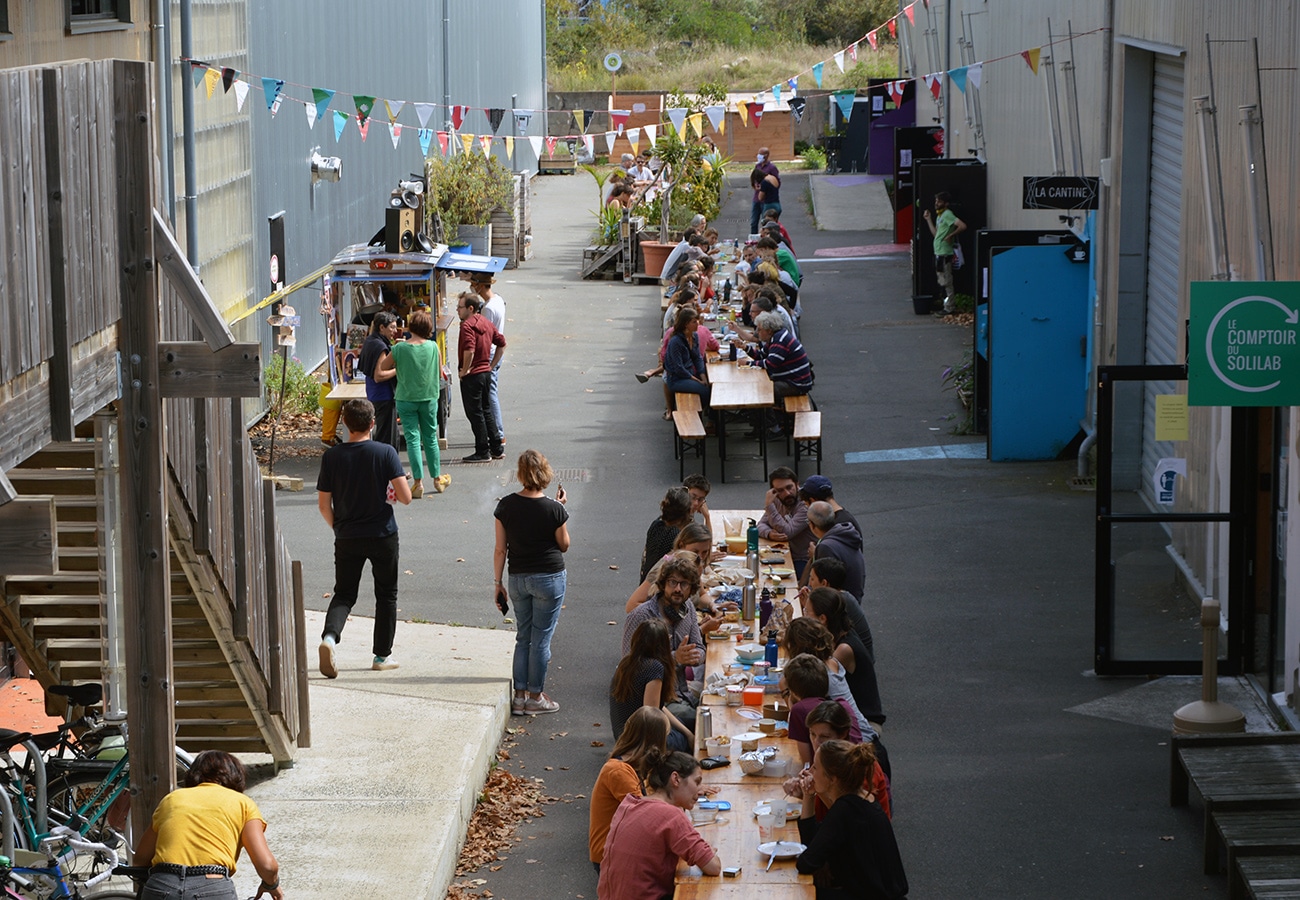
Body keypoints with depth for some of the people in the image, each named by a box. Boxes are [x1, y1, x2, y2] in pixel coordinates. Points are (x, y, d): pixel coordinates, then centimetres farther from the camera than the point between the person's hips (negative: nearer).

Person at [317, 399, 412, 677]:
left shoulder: (332, 456, -5)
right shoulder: (385, 453, -10)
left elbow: (324, 505, 0)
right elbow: (406, 497, -14)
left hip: (347, 538, 1)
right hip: (383, 536, -1)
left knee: (344, 594, 10)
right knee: (386, 594, 15)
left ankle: (329, 636, -18)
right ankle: (382, 655, 18)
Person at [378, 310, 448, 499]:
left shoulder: (400, 348, -12)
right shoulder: (433, 347, -7)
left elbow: (381, 370, -2)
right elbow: (440, 374, 4)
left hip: (406, 398, -2)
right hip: (429, 398, 2)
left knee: (412, 439, 2)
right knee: (431, 438, 14)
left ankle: (418, 482, -4)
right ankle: (437, 478, 24)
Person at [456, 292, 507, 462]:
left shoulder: (467, 325, -17)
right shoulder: (486, 323, 10)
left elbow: (469, 350, -30)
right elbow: (502, 343, 18)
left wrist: (465, 370, -17)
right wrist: (491, 365, 18)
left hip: (472, 376, -9)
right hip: (486, 372, 9)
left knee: (475, 414, -1)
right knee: (486, 411, 17)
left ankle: (482, 452, 3)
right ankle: (497, 449, 20)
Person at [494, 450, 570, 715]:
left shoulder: (506, 505, -5)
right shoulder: (554, 509, -13)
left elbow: (500, 549, -1)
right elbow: (564, 545, 0)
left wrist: (497, 582, 8)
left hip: (518, 579, 3)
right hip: (549, 578, -3)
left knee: (523, 638, 15)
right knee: (541, 639, 5)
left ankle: (519, 696, 14)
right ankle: (535, 697, 11)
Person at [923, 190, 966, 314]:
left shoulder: (947, 214, -13)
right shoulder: (939, 215, 16)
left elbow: (962, 226, -23)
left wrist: (951, 235, -17)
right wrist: (928, 219, 17)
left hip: (945, 253, -10)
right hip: (938, 253, 10)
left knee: (946, 281, -6)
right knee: (943, 282, 14)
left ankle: (948, 308, -3)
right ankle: (946, 306, 20)